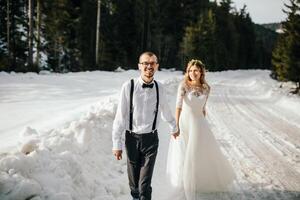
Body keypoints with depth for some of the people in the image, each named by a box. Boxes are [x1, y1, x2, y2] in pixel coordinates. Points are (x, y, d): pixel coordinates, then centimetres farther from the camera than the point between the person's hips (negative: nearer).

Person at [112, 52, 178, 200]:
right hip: (132, 138, -1)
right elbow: (120, 116, -8)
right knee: (133, 180, 14)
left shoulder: (159, 88, -2)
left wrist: (174, 128, 31)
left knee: (145, 183, -5)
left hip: (151, 139, 1)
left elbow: (165, 110, 16)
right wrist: (117, 144, -6)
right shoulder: (129, 86, -12)